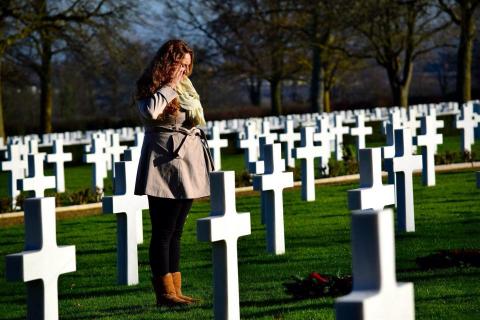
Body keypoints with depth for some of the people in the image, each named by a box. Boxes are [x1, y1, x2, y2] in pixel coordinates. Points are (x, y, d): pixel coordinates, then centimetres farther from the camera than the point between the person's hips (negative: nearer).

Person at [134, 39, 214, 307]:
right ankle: (165, 291, -6)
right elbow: (149, 111, -24)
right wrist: (169, 86, -14)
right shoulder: (150, 88, -3)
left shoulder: (184, 87, 20)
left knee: (175, 232, 10)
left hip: (188, 164, 8)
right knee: (163, 232, -6)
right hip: (165, 166, -8)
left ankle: (175, 289, 11)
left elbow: (198, 119, 21)